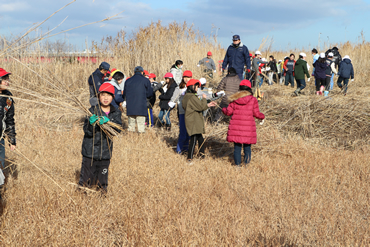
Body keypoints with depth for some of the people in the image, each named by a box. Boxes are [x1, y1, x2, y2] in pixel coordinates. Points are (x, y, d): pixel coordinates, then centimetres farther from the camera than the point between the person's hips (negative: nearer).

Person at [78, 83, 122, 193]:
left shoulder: (116, 113, 5)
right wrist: (91, 124, -29)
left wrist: (108, 122, -26)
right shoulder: (93, 111, -3)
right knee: (86, 178, 0)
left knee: (102, 180, 10)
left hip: (105, 152, 2)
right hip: (90, 151, -2)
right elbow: (87, 132, -8)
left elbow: (117, 129, -9)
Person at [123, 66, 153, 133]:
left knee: (131, 125, 12)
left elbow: (124, 94, 13)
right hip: (141, 107, -4)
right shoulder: (145, 80, 0)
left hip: (130, 107, 4)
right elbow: (149, 94, 2)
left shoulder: (128, 81, 11)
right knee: (141, 125, -3)